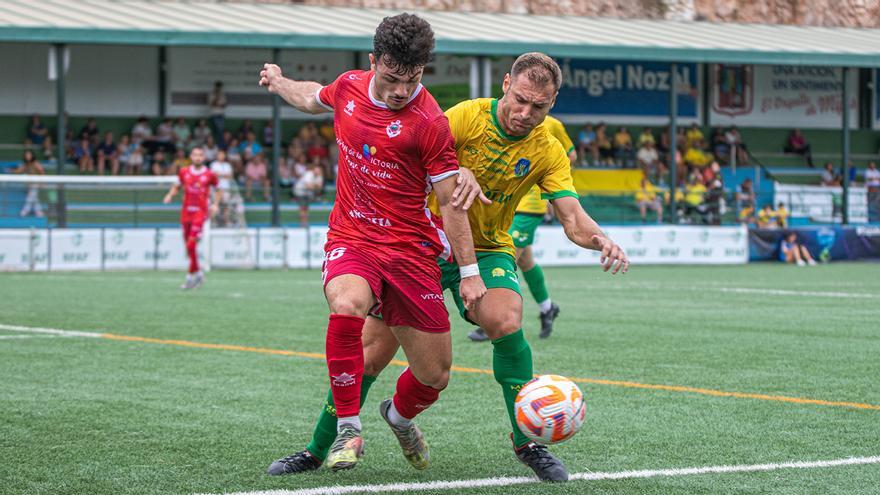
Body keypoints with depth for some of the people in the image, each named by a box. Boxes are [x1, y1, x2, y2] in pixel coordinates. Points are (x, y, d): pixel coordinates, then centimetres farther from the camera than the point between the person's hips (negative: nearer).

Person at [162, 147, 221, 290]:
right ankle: (198, 273, 25)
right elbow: (177, 186, 19)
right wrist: (170, 195, 0)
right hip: (186, 212, 4)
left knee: (191, 245, -15)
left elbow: (217, 190, 11)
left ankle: (191, 276, -6)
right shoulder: (184, 172, 7)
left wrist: (215, 205, -2)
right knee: (189, 247, 7)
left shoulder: (209, 175, -2)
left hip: (200, 212, -4)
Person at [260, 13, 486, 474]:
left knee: (434, 377, 2)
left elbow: (451, 202, -7)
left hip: (410, 250, -2)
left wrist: (469, 272, -8)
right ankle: (348, 429, -21)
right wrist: (279, 82, 45)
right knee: (346, 304, -35)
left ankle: (399, 415, 40)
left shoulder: (430, 123, -13)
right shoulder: (349, 87, 0)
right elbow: (313, 98, 27)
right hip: (350, 241, 2)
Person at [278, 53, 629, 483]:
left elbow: (572, 217, -13)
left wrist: (598, 239, -35)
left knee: (505, 322, -30)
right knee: (370, 352, -4)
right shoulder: (467, 116, -16)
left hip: (487, 251, 1)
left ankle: (526, 442, -13)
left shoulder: (549, 152, -8)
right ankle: (319, 450, 15)